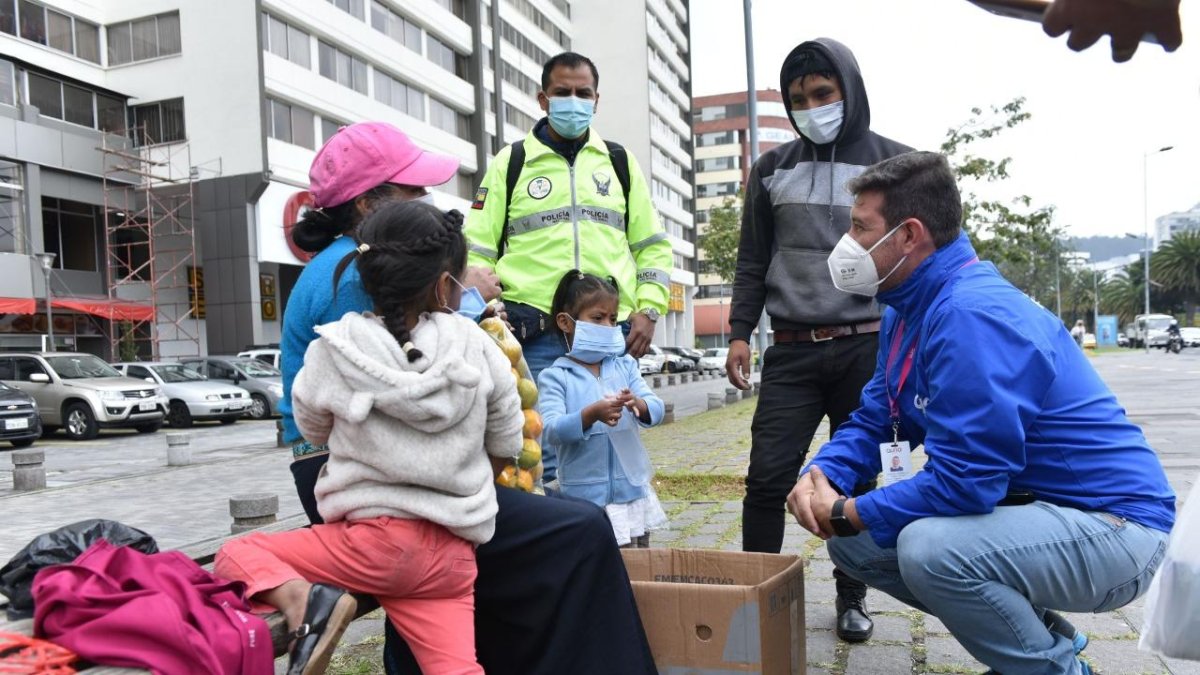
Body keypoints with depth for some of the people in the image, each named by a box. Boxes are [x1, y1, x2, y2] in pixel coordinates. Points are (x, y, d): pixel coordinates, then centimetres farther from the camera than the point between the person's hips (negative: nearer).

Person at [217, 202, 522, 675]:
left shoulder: (332, 353, -8)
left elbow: (313, 431, 13)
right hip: (452, 550, 3)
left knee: (234, 555, 11)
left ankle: (302, 601, -16)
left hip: (375, 540, -2)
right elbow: (507, 444, 7)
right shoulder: (476, 346, -5)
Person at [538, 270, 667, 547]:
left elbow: (657, 410, -3)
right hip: (584, 496, -4)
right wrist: (591, 414, -33)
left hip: (632, 491, 4)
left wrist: (638, 404, -26)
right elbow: (550, 431, -17)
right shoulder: (555, 376, -6)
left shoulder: (625, 367, 5)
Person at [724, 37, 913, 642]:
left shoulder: (892, 162, 7)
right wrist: (740, 331, 2)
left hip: (869, 347, 0)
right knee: (768, 477, -4)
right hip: (792, 350, 1)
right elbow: (753, 260, 11)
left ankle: (852, 598, 23)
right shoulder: (771, 170, 11)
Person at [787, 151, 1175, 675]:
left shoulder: (972, 316, -26)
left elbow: (963, 482, -30)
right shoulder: (908, 311, 5)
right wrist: (821, 474, -11)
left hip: (1111, 524, -9)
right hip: (1022, 507, 10)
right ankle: (1036, 632, 16)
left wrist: (848, 513, -18)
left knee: (930, 547, -34)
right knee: (853, 542, 3)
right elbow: (874, 421, 9)